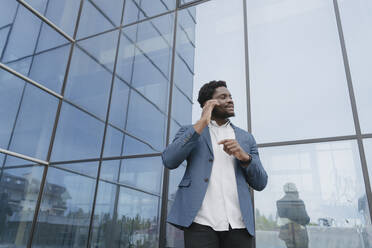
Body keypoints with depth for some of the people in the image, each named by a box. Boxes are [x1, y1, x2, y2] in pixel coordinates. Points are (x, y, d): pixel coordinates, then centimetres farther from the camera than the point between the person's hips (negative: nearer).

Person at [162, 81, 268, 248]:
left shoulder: (246, 138, 16)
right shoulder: (189, 132, 10)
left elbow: (260, 183, 13)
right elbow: (169, 161, -8)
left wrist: (244, 156, -7)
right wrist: (202, 123, -9)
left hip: (238, 223, 3)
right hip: (201, 221, -2)